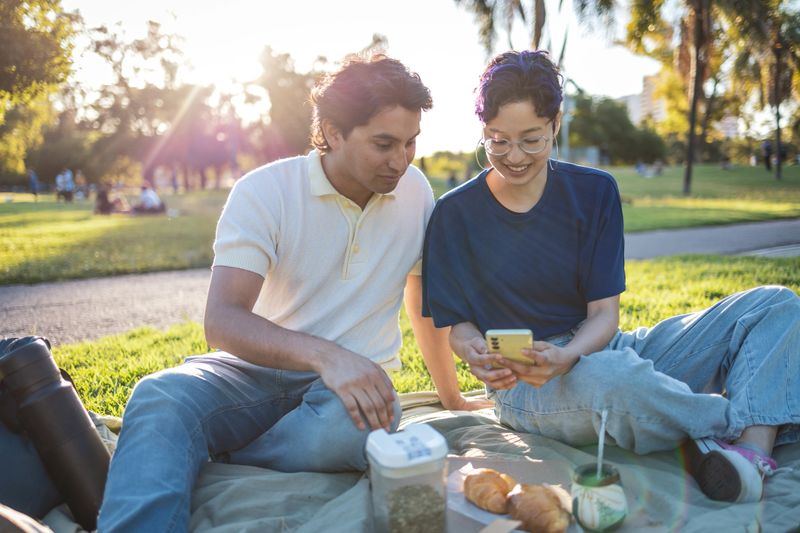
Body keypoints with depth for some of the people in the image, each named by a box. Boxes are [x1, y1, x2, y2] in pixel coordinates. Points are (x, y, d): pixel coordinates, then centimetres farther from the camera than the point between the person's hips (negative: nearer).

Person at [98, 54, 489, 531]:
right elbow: (222, 322, -19)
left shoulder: (415, 191, 2)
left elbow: (425, 298, 16)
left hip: (359, 378, 3)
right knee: (159, 396, -33)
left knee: (352, 426, -35)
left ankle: (203, 467, -14)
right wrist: (322, 354, -37)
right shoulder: (264, 192, -9)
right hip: (261, 369, -2)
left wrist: (452, 396, 23)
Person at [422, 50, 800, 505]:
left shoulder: (595, 191, 0)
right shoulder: (455, 214, -4)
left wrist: (565, 357, -27)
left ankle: (752, 451, -30)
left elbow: (605, 313, -5)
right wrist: (476, 354, -26)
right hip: (526, 386, -4)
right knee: (613, 377, -40)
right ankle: (757, 427, -11)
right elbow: (459, 324, -1)